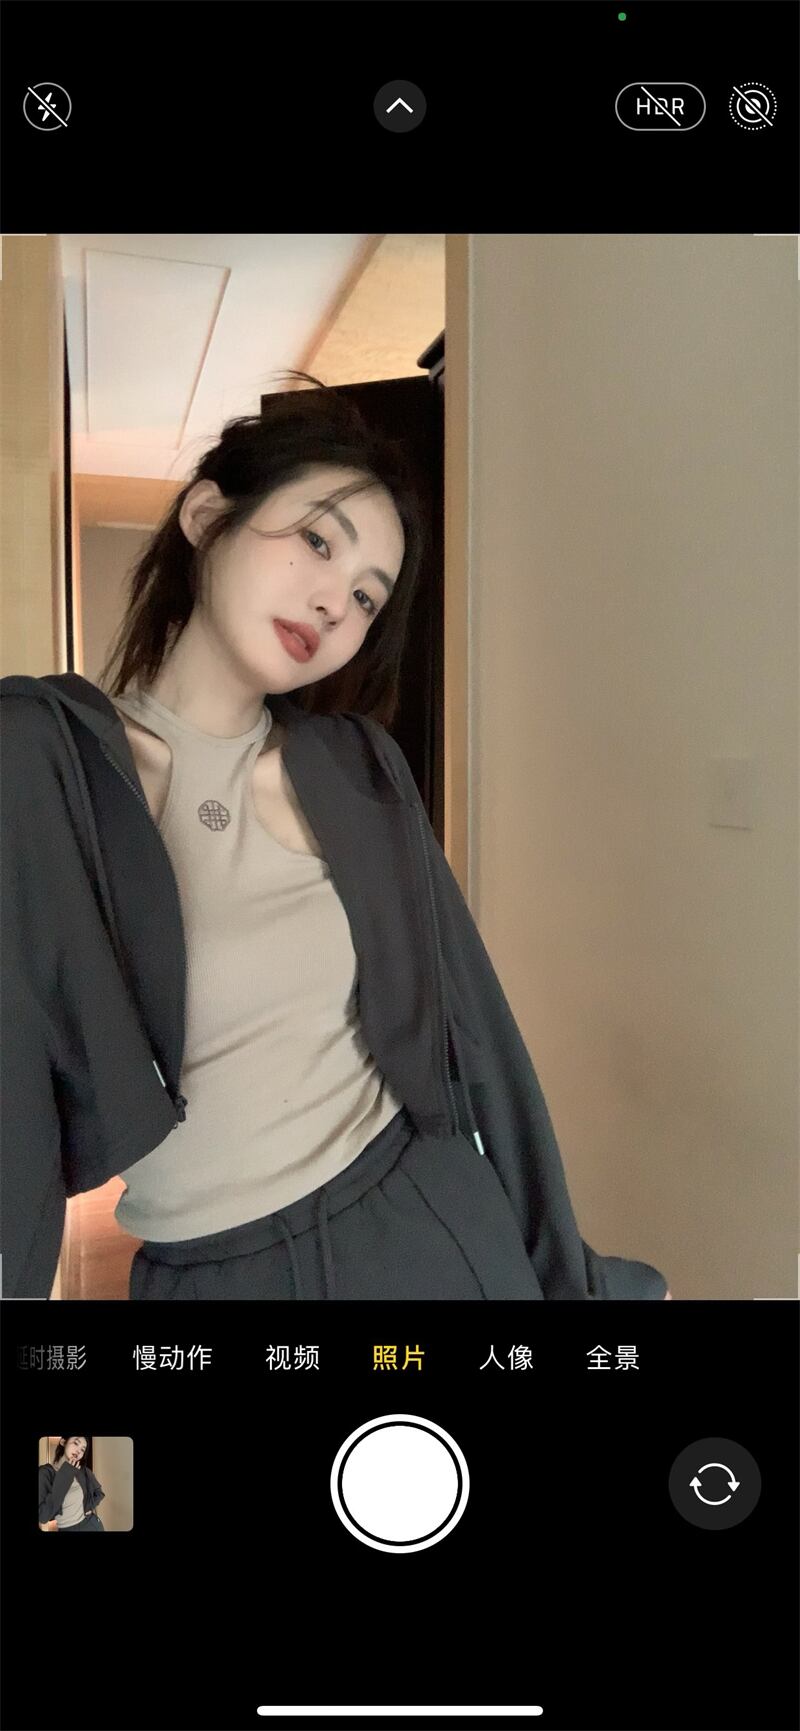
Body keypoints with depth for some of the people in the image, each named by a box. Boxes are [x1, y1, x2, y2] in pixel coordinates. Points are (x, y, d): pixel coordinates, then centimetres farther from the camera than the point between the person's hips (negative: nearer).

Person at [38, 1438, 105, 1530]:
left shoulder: (83, 1471, -4)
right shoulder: (44, 1473, -15)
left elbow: (99, 1492, 13)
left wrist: (90, 1506, -6)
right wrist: (64, 1477, -23)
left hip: (90, 1525, 3)